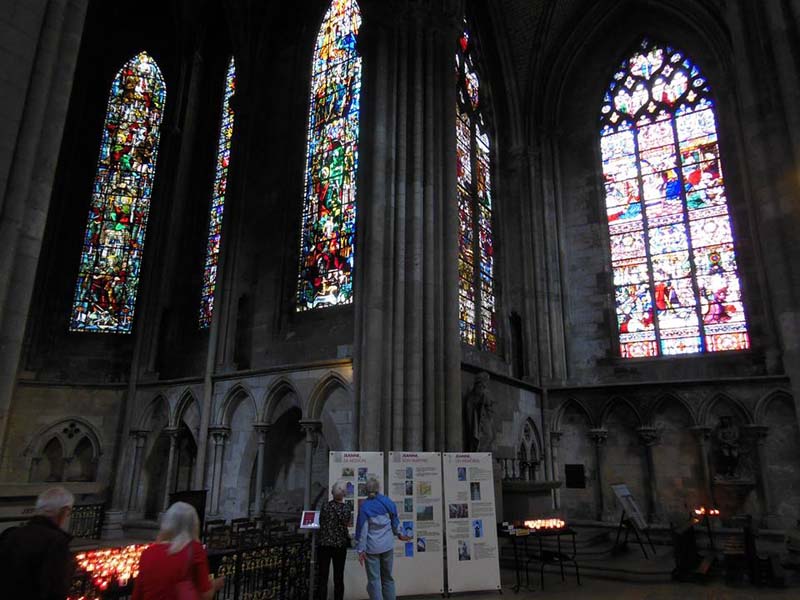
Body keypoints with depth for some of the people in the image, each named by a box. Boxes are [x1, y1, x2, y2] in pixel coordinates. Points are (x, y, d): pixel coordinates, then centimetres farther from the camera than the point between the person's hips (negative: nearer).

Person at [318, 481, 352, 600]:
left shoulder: (326, 506, -5)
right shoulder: (346, 508, -10)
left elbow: (321, 524, 3)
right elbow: (344, 527, -7)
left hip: (324, 544, 1)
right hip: (340, 545, -1)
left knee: (323, 577, 9)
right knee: (338, 578, 9)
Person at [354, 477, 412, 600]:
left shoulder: (364, 506, -13)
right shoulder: (388, 502, -4)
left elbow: (362, 530, -12)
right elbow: (395, 521, 9)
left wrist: (361, 550, -6)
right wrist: (399, 534, 26)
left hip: (372, 548, -3)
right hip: (388, 546, 3)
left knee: (374, 580, 5)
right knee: (387, 577, 17)